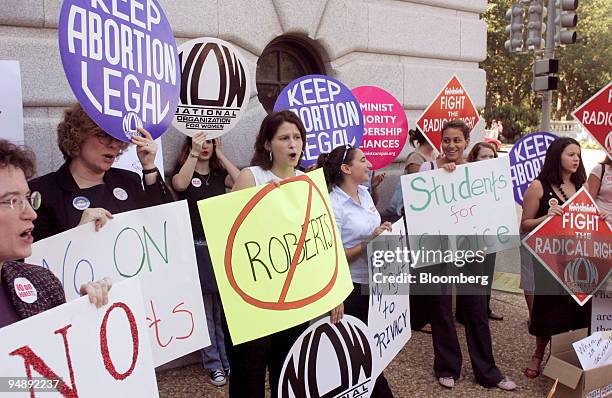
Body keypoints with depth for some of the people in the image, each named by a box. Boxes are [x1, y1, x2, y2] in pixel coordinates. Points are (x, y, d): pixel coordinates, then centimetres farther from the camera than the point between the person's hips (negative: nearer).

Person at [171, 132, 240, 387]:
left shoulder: (220, 174, 10)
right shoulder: (181, 173, 3)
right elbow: (180, 185, -21)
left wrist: (220, 155, -6)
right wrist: (194, 153, -23)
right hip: (197, 249, -3)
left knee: (225, 308, 9)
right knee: (204, 310, 4)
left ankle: (229, 360, 20)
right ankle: (213, 365, 13)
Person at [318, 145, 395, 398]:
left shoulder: (364, 192, 6)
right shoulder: (333, 205, -19)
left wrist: (383, 231, 1)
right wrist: (368, 243, -25)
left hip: (373, 282, 8)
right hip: (352, 288, -8)